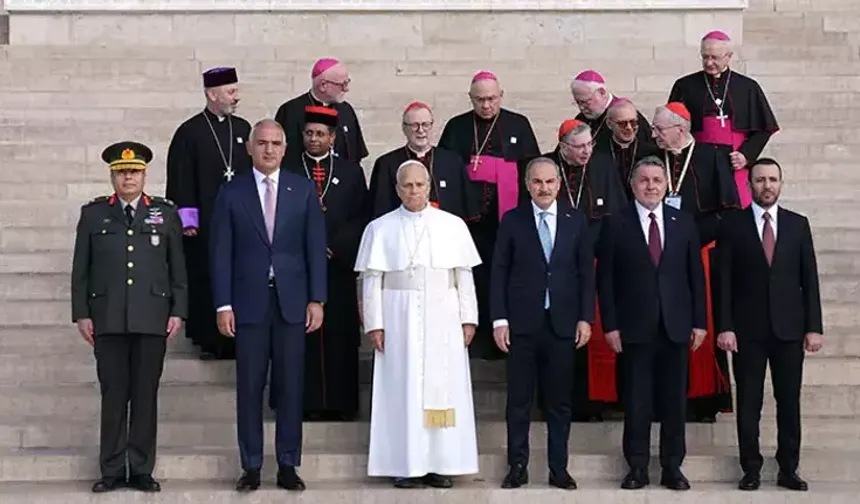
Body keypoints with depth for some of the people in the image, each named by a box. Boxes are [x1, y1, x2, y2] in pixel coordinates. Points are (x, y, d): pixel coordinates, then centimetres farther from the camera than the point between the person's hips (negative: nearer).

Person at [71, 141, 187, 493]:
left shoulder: (166, 214, 10)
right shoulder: (93, 213, 10)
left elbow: (178, 269, 8)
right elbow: (81, 269, 9)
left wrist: (178, 312, 1)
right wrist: (81, 314, 2)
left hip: (152, 319, 0)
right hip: (108, 319, 0)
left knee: (146, 395, 3)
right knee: (113, 395, 2)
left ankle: (142, 470, 10)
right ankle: (112, 471, 9)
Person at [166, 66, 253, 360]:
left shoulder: (243, 129, 11)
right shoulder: (190, 132, -2)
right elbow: (180, 180, -4)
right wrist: (186, 219, -10)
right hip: (205, 224, -4)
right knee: (205, 280, 0)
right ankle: (209, 341, 8)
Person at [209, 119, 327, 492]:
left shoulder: (304, 190, 6)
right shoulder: (232, 194, 4)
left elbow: (315, 247, 4)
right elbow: (221, 252, 2)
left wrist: (316, 299, -2)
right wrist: (223, 304, -5)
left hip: (292, 301, 1)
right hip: (249, 302, -1)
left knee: (290, 386, 4)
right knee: (249, 387, 3)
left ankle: (288, 465, 13)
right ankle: (251, 466, 11)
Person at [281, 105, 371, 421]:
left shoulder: (351, 173, 11)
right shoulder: (286, 173, 8)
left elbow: (362, 218, 5)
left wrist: (336, 248, -7)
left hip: (338, 267, 1)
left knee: (339, 335, 1)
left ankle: (339, 404, 6)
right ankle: (304, 404, 3)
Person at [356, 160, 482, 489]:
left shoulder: (453, 226, 5)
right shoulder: (380, 228, 3)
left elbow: (464, 276, 5)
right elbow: (371, 280, 1)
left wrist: (468, 319, -1)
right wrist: (374, 324, -6)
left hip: (442, 319, 1)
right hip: (399, 319, -1)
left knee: (443, 387, 2)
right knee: (402, 388, 0)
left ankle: (441, 464, 8)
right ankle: (405, 465, 5)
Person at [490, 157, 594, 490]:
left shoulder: (576, 221, 6)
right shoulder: (512, 221, 2)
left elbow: (586, 272, 6)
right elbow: (499, 272, 1)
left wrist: (585, 318, 0)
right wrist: (499, 319, -6)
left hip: (562, 323, 1)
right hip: (521, 324, -1)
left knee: (560, 401, 6)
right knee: (519, 400, 4)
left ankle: (558, 469, 14)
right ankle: (517, 467, 12)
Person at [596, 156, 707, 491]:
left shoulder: (684, 222, 8)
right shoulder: (616, 225, 1)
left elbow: (696, 275, 8)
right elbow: (605, 278, -1)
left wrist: (699, 321, 3)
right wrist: (610, 325, -7)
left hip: (676, 325, 2)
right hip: (635, 326, -2)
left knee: (674, 400, 5)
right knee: (636, 400, 2)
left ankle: (672, 467, 13)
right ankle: (637, 467, 10)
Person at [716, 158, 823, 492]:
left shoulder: (798, 224, 8)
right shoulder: (733, 225, 2)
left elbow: (809, 279, 6)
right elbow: (724, 281, -1)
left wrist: (814, 327, 0)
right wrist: (725, 326, -9)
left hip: (789, 328, 2)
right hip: (748, 329, -1)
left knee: (789, 401, 5)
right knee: (749, 402, 2)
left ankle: (788, 469, 13)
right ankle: (751, 469, 10)